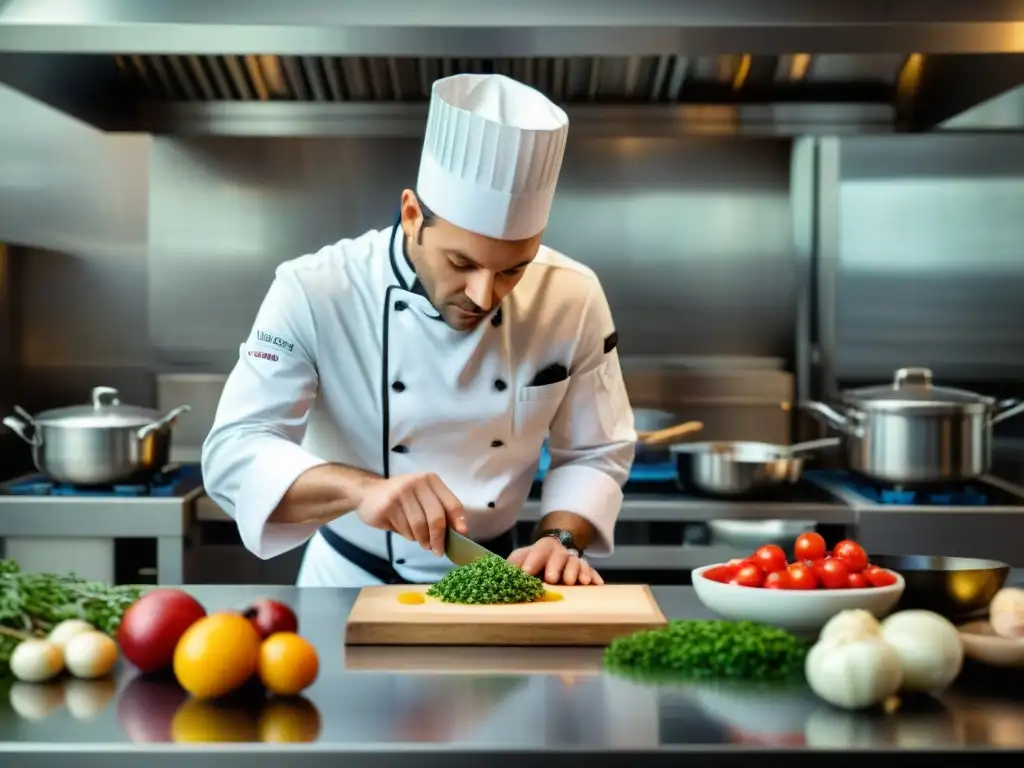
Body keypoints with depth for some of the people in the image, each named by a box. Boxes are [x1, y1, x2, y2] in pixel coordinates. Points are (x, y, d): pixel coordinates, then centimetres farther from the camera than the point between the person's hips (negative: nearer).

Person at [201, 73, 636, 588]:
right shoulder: (314, 294, -16)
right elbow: (232, 454, -19)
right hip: (351, 588, -1)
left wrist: (559, 541, -17)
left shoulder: (573, 300, -9)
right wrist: (361, 489, -34)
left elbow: (595, 454, 1)